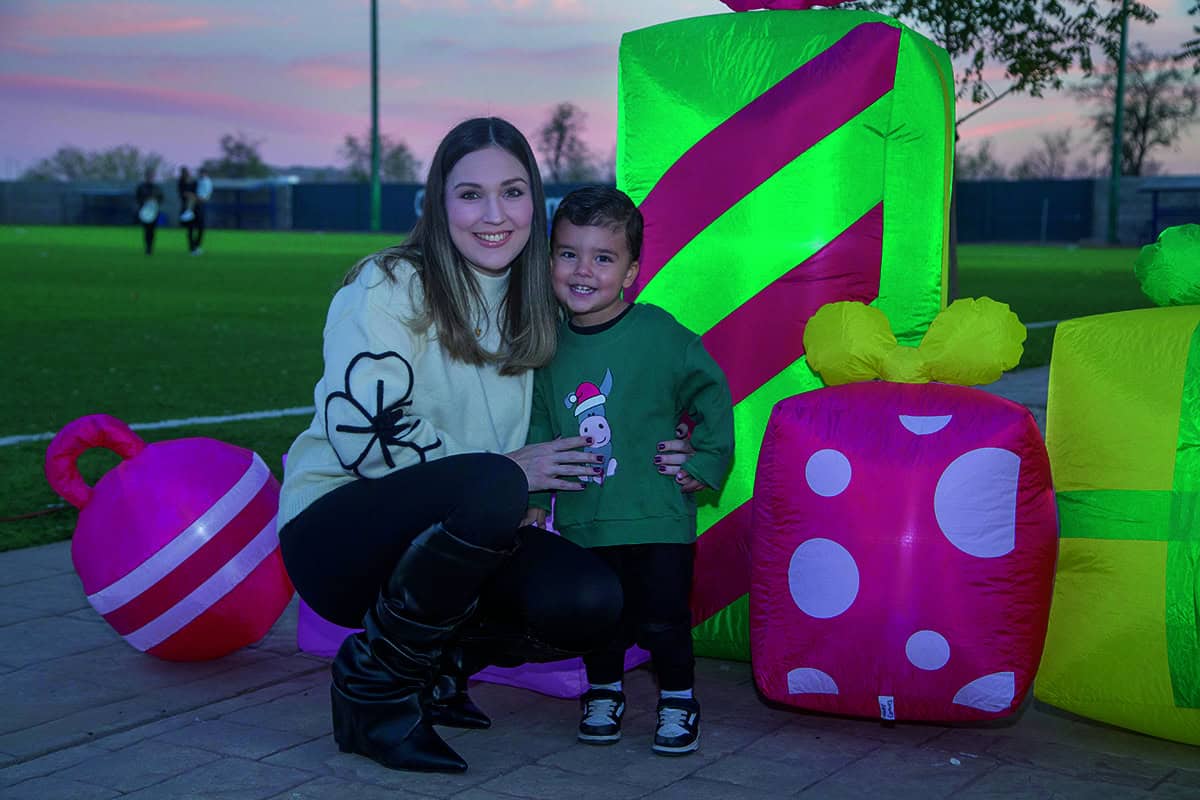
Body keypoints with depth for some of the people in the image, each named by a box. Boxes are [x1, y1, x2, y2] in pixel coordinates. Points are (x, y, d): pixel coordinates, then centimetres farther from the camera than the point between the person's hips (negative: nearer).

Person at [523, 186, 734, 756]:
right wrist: (533, 496, 8)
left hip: (656, 517, -3)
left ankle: (678, 701, 25)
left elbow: (711, 393, 0)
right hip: (580, 522, 4)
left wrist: (704, 462, -3)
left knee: (662, 618, 2)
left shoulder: (660, 334, -9)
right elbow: (538, 427, 11)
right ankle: (603, 693, 36)